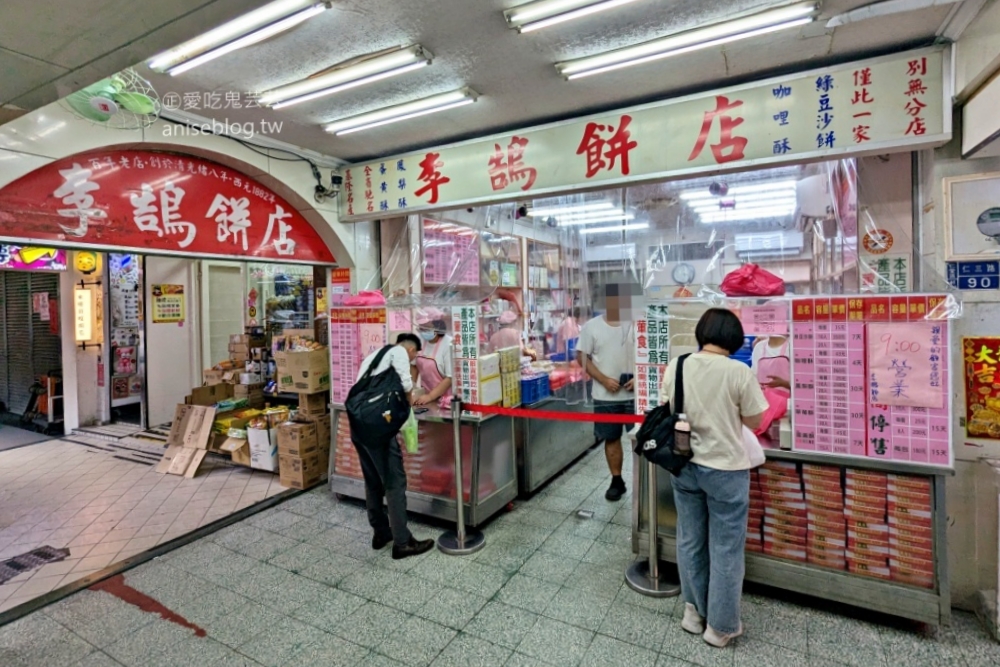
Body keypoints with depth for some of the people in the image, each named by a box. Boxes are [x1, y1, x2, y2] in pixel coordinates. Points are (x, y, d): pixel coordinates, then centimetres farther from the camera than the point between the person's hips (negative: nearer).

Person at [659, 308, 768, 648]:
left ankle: (694, 611, 36)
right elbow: (754, 422, -7)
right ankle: (720, 626, 28)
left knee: (689, 541, 18)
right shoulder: (739, 372, -17)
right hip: (725, 469, -4)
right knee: (725, 548, 13)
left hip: (685, 466, 4)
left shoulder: (676, 366, -6)